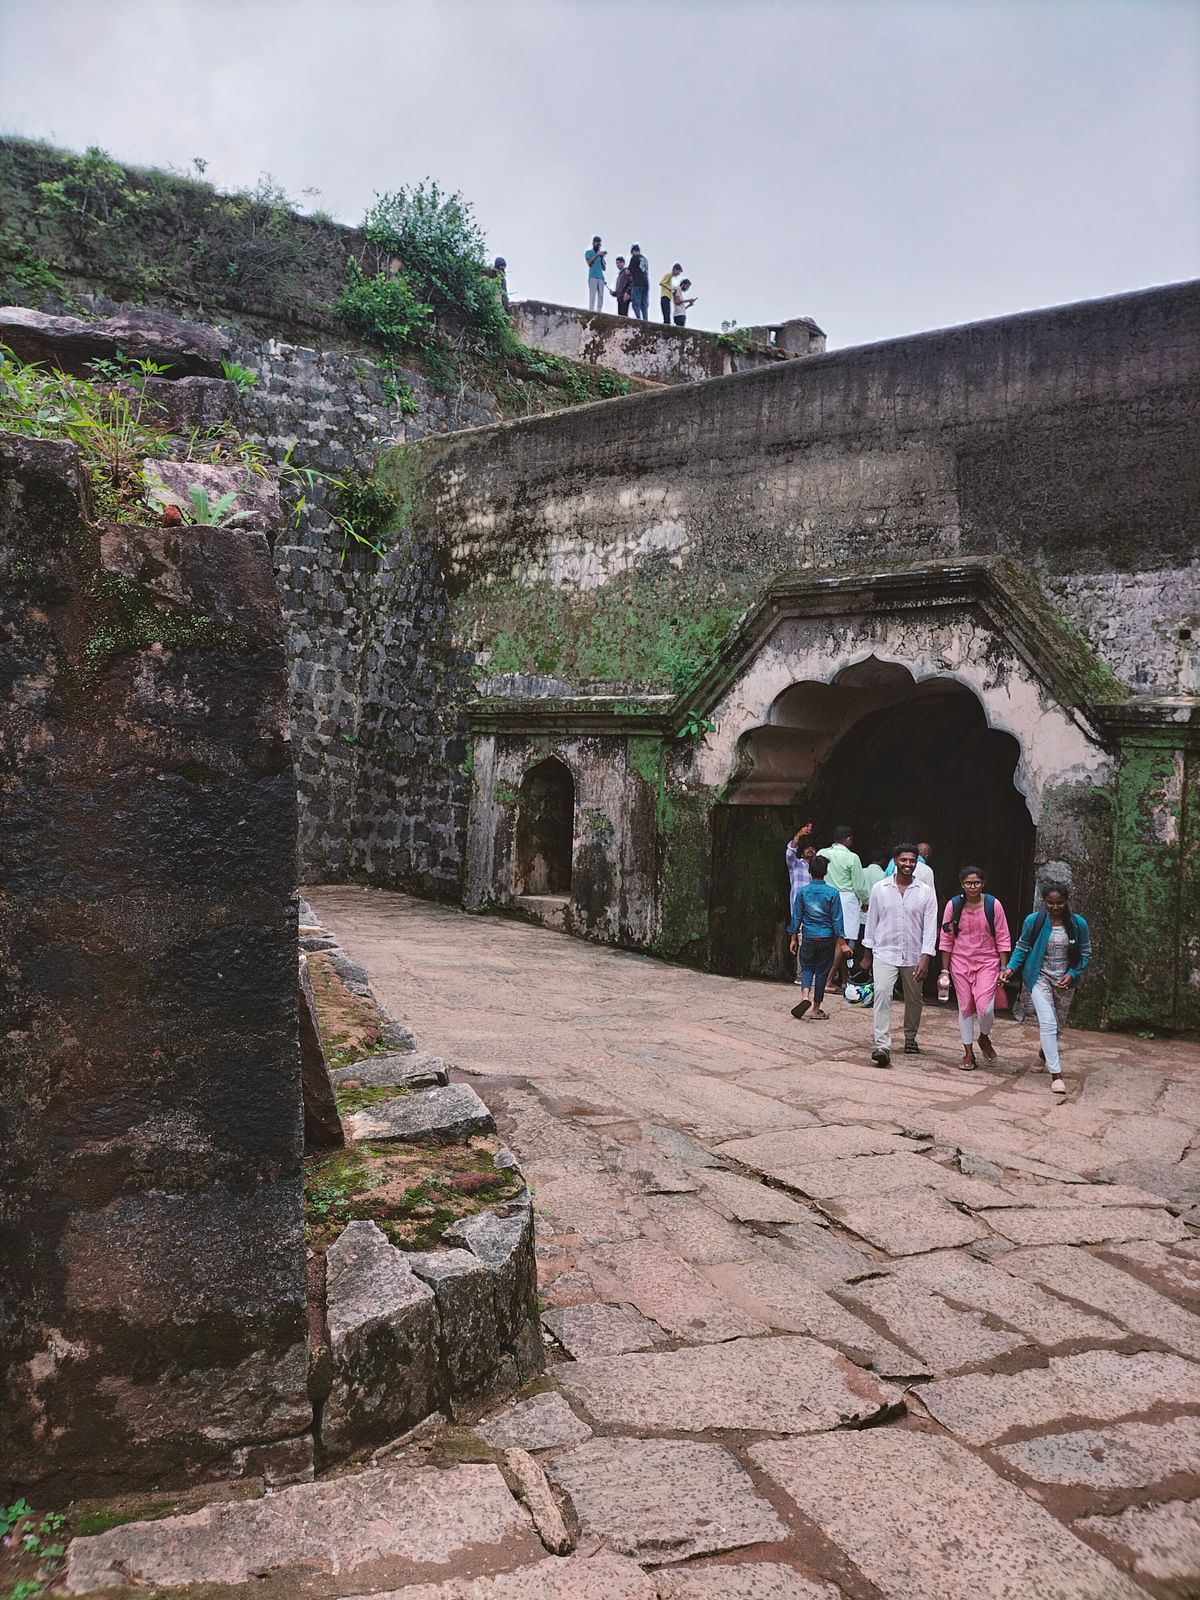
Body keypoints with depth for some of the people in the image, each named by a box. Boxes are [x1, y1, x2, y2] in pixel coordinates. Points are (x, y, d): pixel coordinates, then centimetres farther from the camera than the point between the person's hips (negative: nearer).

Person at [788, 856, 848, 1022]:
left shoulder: (802, 892, -3)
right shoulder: (832, 893, -7)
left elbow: (796, 916, 2)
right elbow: (837, 919, -5)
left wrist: (793, 937, 10)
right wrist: (840, 940, 1)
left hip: (808, 938, 1)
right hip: (827, 938, -1)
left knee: (806, 968, 14)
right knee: (822, 971, 8)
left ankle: (805, 995, -13)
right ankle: (816, 1009, 13)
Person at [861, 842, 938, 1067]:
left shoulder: (926, 892, -2)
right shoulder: (880, 888, 0)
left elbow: (930, 927, -5)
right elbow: (872, 922, 6)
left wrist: (925, 958, -14)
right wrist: (867, 955, 8)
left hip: (914, 956, 1)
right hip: (885, 953, -1)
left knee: (913, 999, 14)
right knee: (882, 993, -18)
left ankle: (910, 1038, 38)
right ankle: (882, 1046, -22)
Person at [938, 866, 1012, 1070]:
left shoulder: (993, 905, -6)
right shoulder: (953, 905, -3)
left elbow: (1003, 938, -1)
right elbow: (946, 939, 3)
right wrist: (945, 969, 3)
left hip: (987, 962, -2)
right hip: (961, 963, 2)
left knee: (985, 1008, -13)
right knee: (965, 1008, 7)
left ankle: (984, 1038, 20)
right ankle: (969, 1053, 19)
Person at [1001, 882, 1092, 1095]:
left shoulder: (1078, 924, -7)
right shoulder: (1033, 921, -11)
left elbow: (1085, 954, 1)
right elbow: (1022, 948, 0)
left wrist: (1072, 974, -13)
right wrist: (1011, 968, -14)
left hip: (1065, 981, 3)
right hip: (1040, 977, -3)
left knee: (1058, 1024, 19)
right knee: (1048, 1022, -17)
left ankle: (1046, 1052, 50)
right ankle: (1056, 1074, -14)